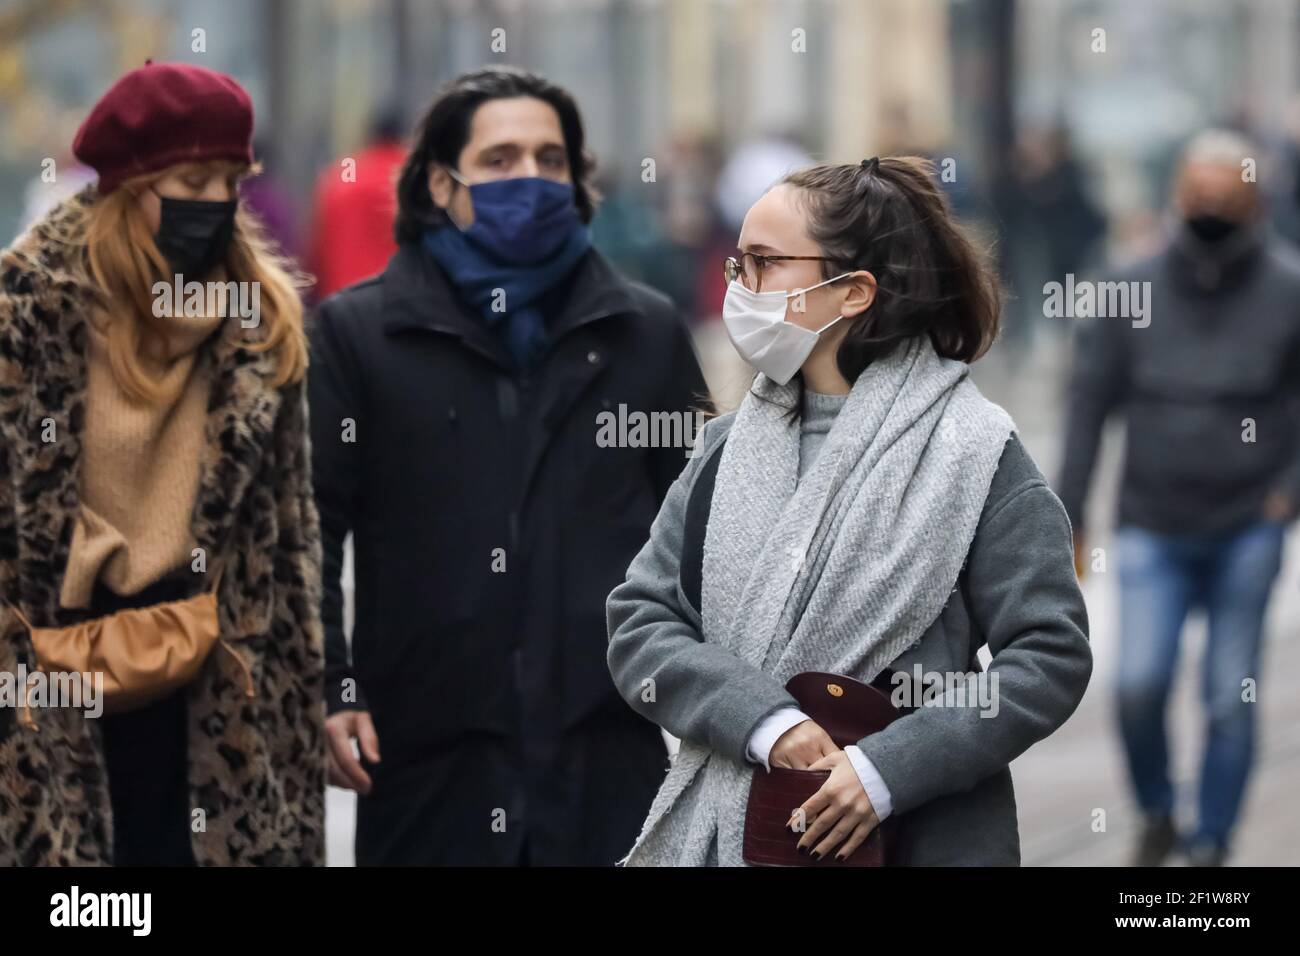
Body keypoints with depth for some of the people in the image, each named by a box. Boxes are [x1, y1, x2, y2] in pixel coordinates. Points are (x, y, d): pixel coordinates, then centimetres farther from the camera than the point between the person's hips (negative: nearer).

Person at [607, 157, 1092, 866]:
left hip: (918, 839, -4)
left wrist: (889, 767, -21)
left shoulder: (972, 452, -8)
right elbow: (639, 622, 0)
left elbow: (1051, 654, -12)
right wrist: (765, 721, -17)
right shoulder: (730, 446, 5)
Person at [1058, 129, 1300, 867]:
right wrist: (1071, 520, 4)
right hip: (1153, 531, 1)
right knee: (1139, 685, -11)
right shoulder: (1135, 292, 0)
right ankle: (1157, 816, 15)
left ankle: (1210, 847, 15)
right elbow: (1090, 405, 5)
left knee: (1230, 699, 2)